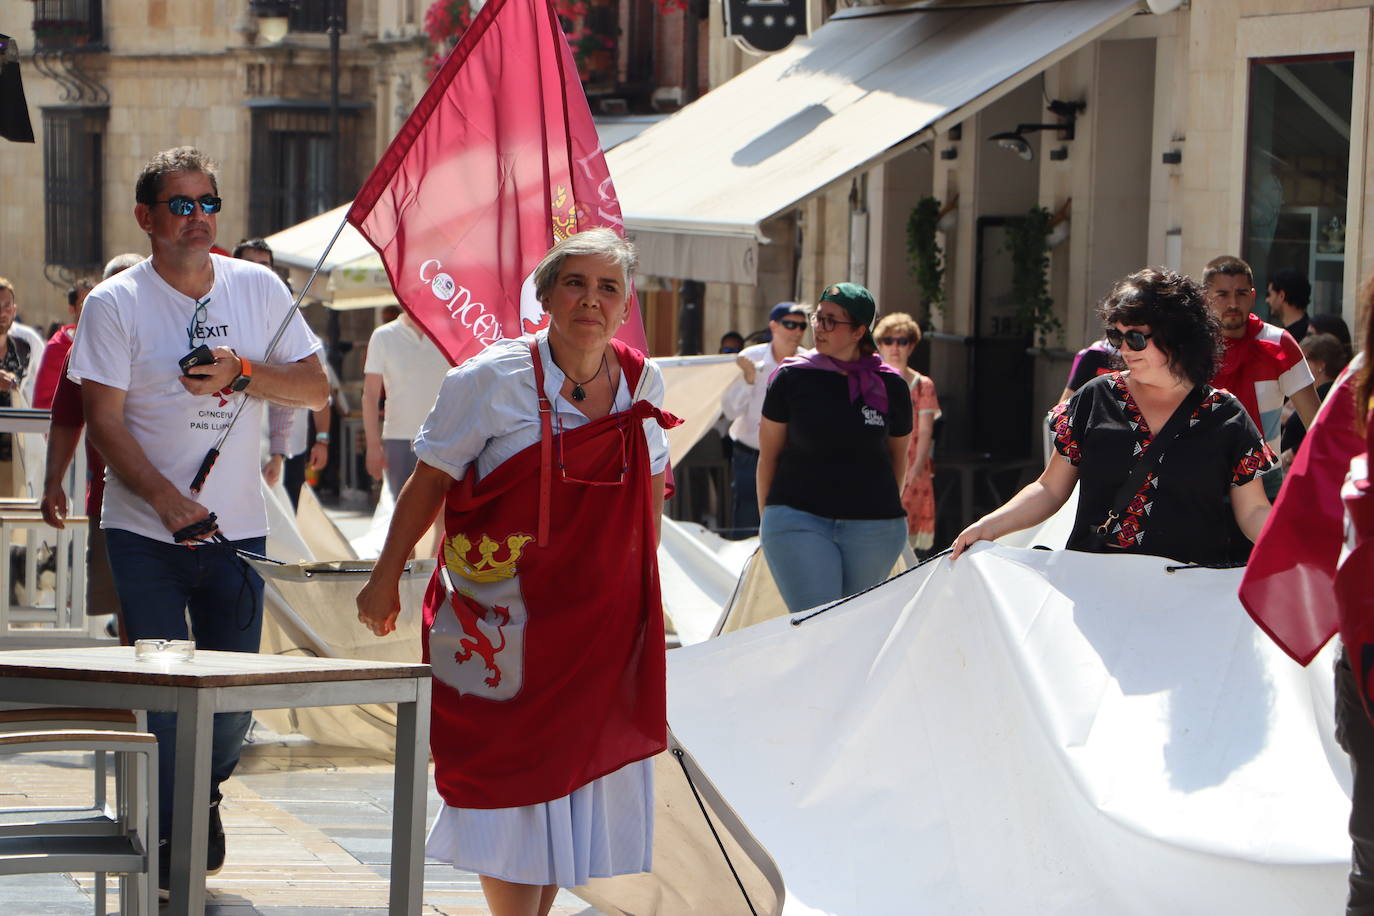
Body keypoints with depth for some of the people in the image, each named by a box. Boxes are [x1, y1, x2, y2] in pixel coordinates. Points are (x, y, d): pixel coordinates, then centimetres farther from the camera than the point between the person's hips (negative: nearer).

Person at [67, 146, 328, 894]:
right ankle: (164, 840, 11)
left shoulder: (257, 288, 5)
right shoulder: (115, 304, -5)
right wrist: (167, 498, -22)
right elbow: (103, 420, -10)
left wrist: (241, 371, -13)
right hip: (144, 534, -3)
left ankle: (204, 795, 37)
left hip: (236, 530, 3)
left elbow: (314, 388, 5)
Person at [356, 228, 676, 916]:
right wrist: (385, 580, 1)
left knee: (583, 773, 7)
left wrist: (645, 589, 17)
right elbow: (429, 484, -2)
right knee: (511, 775, -3)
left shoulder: (642, 383, 4)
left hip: (605, 615, 4)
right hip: (502, 617, -4)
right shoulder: (492, 380, -9)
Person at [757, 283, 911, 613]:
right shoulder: (792, 378, 0)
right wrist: (767, 519, 10)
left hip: (873, 528, 2)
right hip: (798, 519, -2)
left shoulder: (890, 386, 2)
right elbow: (768, 455, 8)